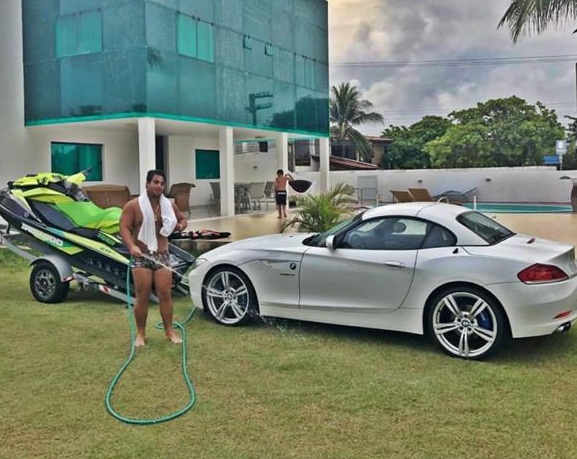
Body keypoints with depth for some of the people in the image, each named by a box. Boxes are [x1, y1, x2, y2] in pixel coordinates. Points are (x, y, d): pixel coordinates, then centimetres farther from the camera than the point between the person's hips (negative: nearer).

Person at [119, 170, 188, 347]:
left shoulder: (169, 205, 7)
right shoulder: (133, 205, -6)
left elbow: (182, 218, 21)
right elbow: (124, 227, -11)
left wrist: (181, 225, -4)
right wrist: (132, 246, -27)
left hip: (162, 256, 3)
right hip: (141, 256, -3)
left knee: (165, 294, 2)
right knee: (142, 297, -1)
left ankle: (169, 331, 12)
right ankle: (140, 334, 9)